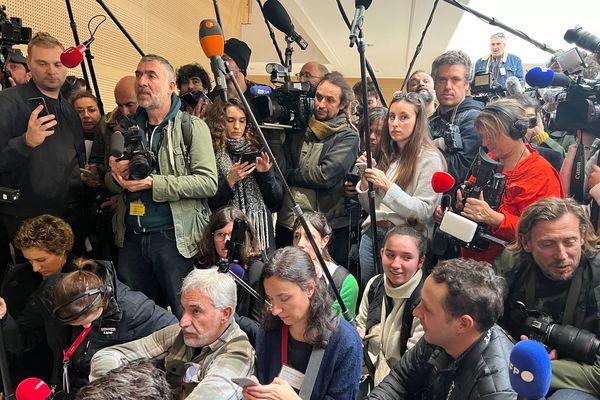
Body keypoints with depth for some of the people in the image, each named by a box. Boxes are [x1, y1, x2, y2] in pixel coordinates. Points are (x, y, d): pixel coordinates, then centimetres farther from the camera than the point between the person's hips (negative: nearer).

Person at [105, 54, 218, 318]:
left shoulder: (192, 127, -5)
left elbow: (208, 183, -16)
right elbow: (111, 184, 20)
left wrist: (153, 183, -21)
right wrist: (116, 176, -4)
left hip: (175, 237, -5)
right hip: (131, 237, 6)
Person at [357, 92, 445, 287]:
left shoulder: (430, 159, -8)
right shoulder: (387, 154, 11)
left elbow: (424, 212, -14)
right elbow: (369, 206, 13)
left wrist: (387, 186, -21)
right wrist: (365, 179, -5)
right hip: (372, 233, 6)